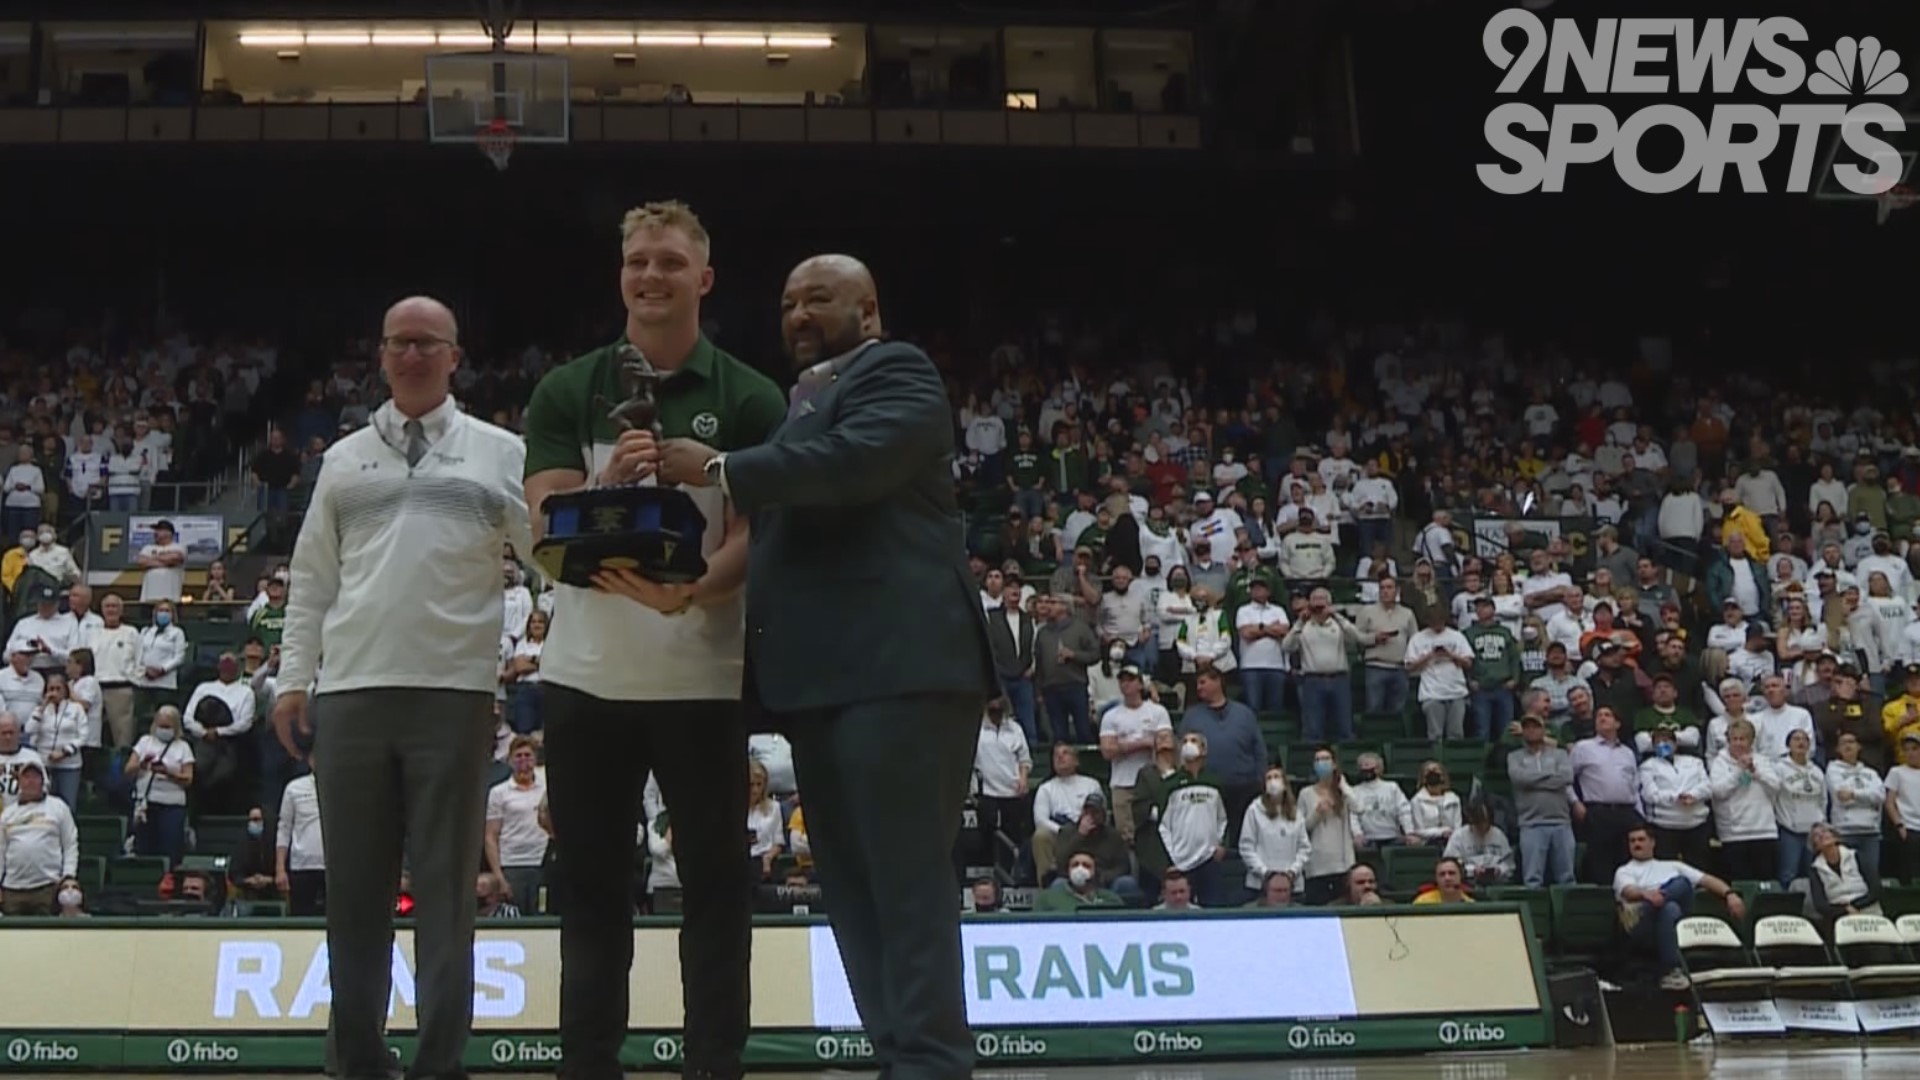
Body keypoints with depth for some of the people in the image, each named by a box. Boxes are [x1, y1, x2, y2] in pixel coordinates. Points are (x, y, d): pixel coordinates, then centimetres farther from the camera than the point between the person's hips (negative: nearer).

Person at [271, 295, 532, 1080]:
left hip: (455, 692, -2)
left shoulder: (500, 453, 8)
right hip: (349, 692, 3)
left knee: (445, 887, 1)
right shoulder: (344, 460, 15)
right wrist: (292, 679, 6)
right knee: (355, 890, 7)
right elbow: (313, 579, 14)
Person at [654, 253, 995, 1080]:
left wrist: (718, 470, -11)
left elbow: (854, 460, -17)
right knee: (852, 886, 7)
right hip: (822, 676, 9)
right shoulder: (801, 403, 28)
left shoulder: (896, 373, 2)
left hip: (897, 664, -9)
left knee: (907, 881, -11)